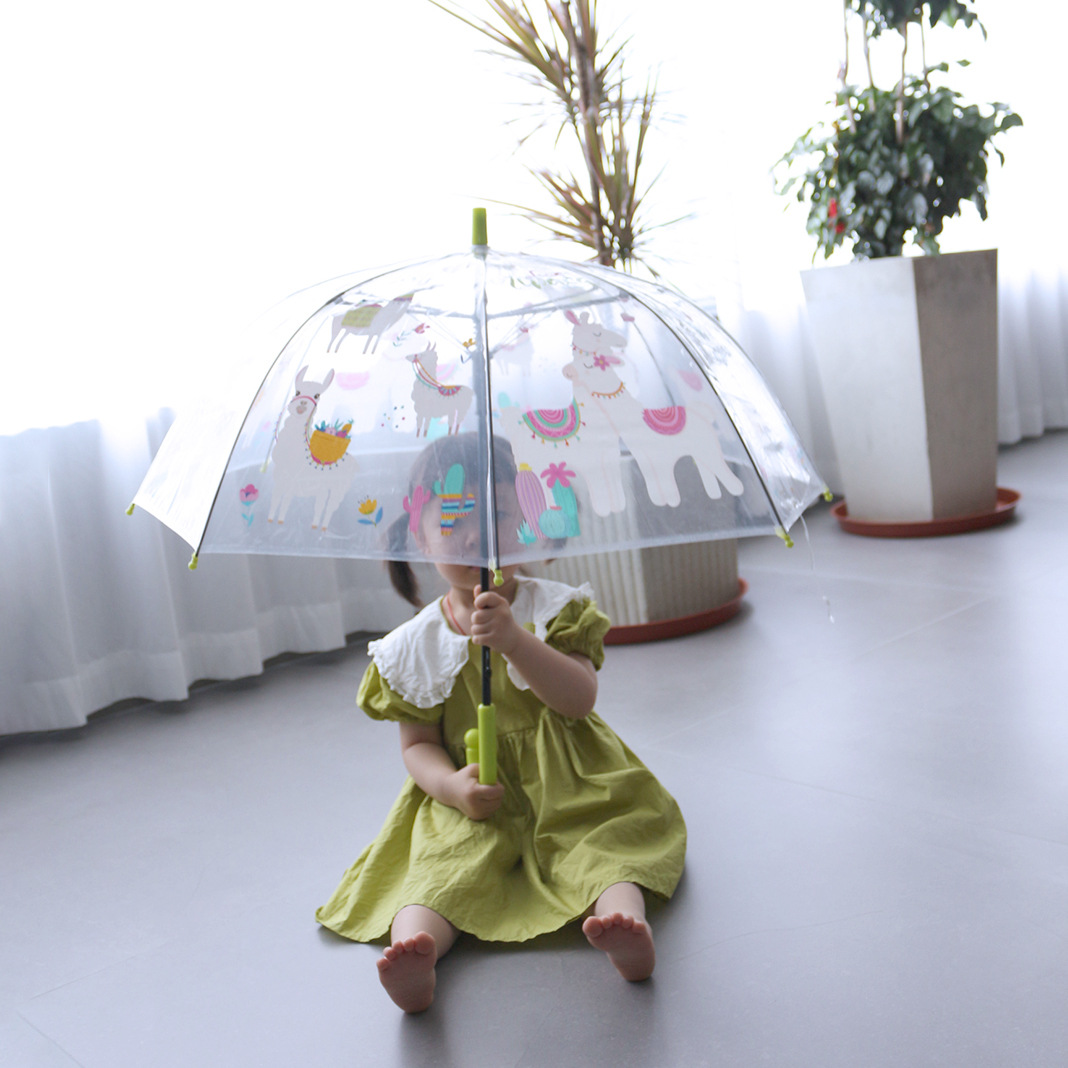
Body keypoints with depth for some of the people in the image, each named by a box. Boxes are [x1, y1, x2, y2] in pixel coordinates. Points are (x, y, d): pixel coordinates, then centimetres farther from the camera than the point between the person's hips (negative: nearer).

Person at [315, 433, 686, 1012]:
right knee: (446, 858, -28)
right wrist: (450, 785, -18)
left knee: (602, 836, -29)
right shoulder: (414, 646, 3)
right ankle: (413, 943, -51)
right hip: (472, 804, 0)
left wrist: (514, 640, -29)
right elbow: (417, 743, 5)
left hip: (565, 789, 0)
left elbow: (580, 698, -14)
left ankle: (624, 919, -51)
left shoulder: (556, 607, -1)